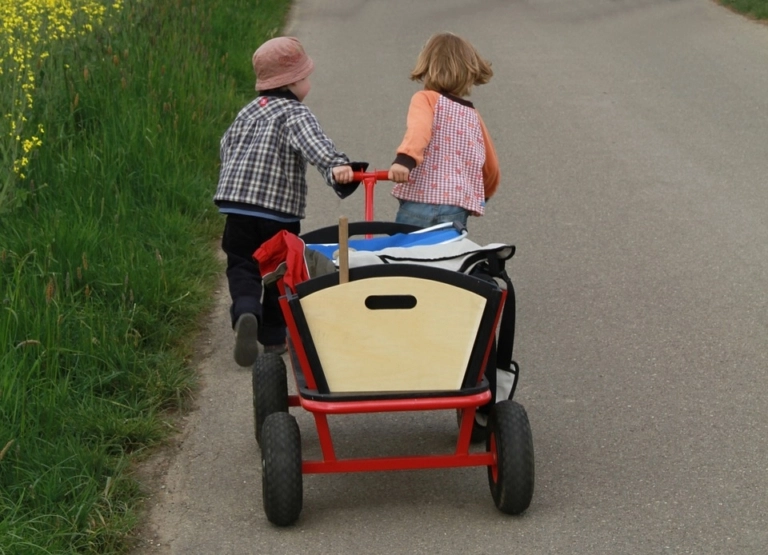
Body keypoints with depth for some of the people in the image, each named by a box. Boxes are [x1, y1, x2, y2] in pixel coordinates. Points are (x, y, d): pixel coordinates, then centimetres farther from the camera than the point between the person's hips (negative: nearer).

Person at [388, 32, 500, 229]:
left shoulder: (427, 99, 5)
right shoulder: (474, 116, 20)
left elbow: (419, 127, -19)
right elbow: (491, 168, 28)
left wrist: (405, 159, -35)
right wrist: (482, 196, 48)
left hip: (419, 202, -4)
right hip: (458, 208, 4)